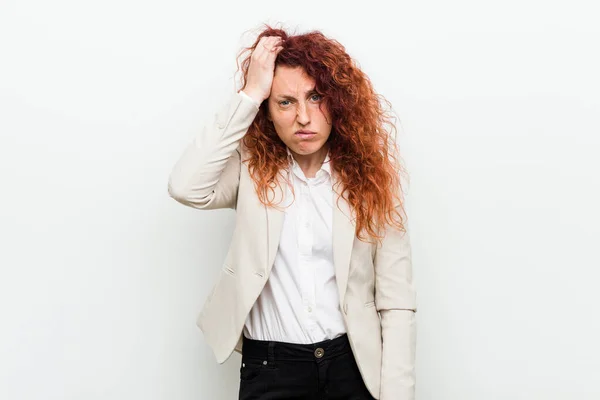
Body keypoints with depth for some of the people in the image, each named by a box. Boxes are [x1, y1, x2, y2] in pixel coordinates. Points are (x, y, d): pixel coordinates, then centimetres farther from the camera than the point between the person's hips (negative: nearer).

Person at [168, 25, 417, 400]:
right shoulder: (252, 169, -2)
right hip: (269, 366, 0)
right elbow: (186, 186, -25)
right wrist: (249, 94, -20)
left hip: (353, 362, 0)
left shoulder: (368, 177, -4)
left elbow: (397, 303, -5)